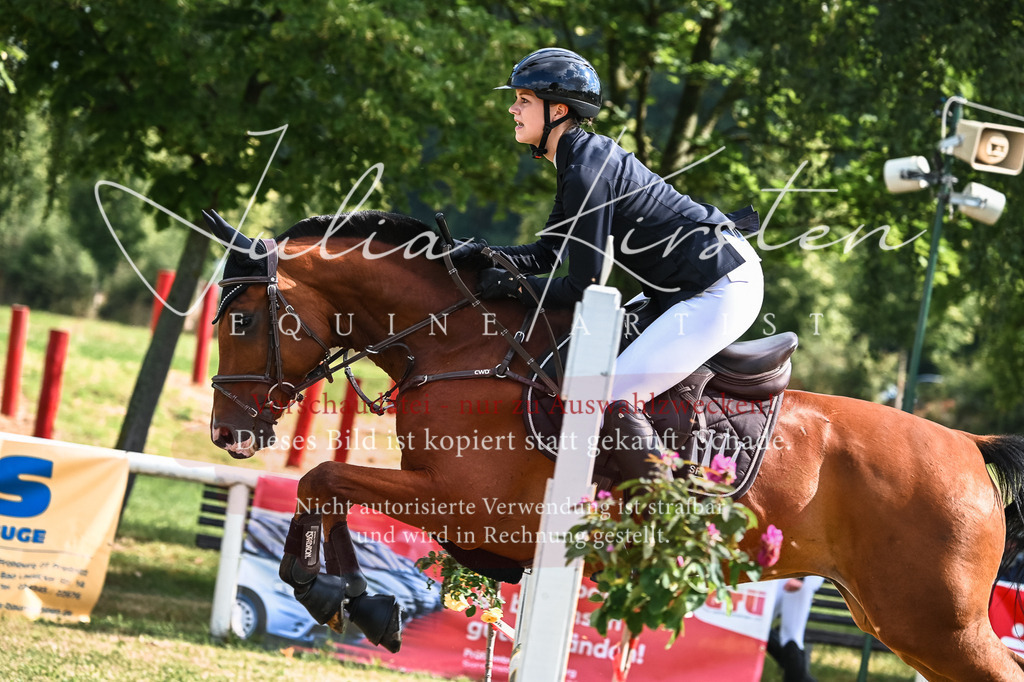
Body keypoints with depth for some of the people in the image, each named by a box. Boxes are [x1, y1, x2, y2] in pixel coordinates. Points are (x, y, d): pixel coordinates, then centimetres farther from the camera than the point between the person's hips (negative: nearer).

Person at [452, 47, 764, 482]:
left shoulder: (586, 173, -19)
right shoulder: (583, 158, 12)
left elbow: (585, 287, -18)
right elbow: (547, 254, 16)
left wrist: (510, 286, -10)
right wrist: (481, 255, 1)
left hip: (720, 290, -11)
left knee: (613, 400, -18)